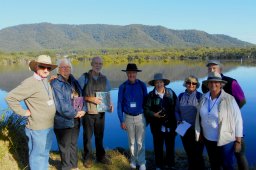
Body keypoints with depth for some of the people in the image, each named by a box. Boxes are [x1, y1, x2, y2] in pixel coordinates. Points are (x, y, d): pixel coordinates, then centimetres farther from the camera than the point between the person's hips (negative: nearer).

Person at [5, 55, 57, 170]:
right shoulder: (30, 83, -18)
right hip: (37, 128, -8)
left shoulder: (46, 81, 8)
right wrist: (23, 112, -16)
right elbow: (10, 97, -20)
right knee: (37, 155, 6)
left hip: (49, 126, 8)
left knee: (45, 153, 23)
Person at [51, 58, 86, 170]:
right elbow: (60, 104, -21)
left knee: (73, 144, 19)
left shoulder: (73, 81, 10)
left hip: (75, 120, 7)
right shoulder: (56, 83, -13)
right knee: (65, 146, 7)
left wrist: (83, 110, -8)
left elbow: (81, 97, 8)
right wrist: (74, 114, -15)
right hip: (63, 121, -7)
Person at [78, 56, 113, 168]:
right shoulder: (84, 77, -6)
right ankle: (88, 158, 23)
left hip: (100, 112, 3)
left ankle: (101, 156, 30)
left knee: (100, 135, 15)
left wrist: (110, 104, -8)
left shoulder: (104, 79, 6)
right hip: (88, 111, -3)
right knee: (88, 136, 8)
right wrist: (91, 99, -19)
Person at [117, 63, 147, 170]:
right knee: (131, 141, 14)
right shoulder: (123, 87, -4)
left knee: (140, 142, 2)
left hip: (140, 117, -1)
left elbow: (146, 102, 2)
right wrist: (121, 121, -3)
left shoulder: (142, 85, -5)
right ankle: (133, 161, 31)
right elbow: (119, 104, -1)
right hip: (128, 117, 1)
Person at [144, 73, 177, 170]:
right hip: (157, 126, -1)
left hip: (170, 126, 1)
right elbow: (146, 109, -4)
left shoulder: (171, 93, 0)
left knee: (170, 146, 14)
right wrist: (154, 114, -19)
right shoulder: (151, 95, -2)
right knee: (158, 147, 13)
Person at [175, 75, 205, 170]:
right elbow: (176, 110, 14)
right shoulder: (181, 96, 7)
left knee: (197, 153, 2)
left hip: (196, 130, -4)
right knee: (188, 152, 15)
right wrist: (179, 120, -1)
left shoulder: (199, 96, -6)